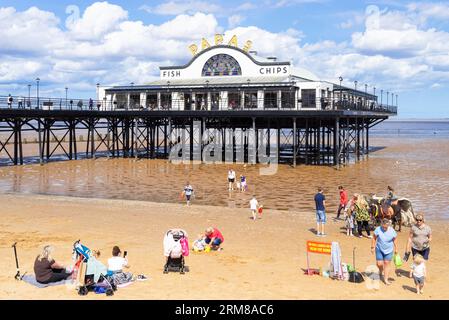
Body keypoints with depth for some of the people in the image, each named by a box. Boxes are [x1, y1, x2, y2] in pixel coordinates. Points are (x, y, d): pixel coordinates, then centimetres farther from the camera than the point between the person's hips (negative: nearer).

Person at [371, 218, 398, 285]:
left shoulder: (392, 231, -13)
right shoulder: (378, 229, -16)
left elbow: (394, 240, 0)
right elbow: (374, 238, -4)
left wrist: (396, 249, 4)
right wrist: (372, 247, -2)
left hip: (389, 250, 0)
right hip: (379, 249, 0)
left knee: (387, 263, 1)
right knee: (379, 263, -2)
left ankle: (386, 279, 10)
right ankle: (380, 272, 31)